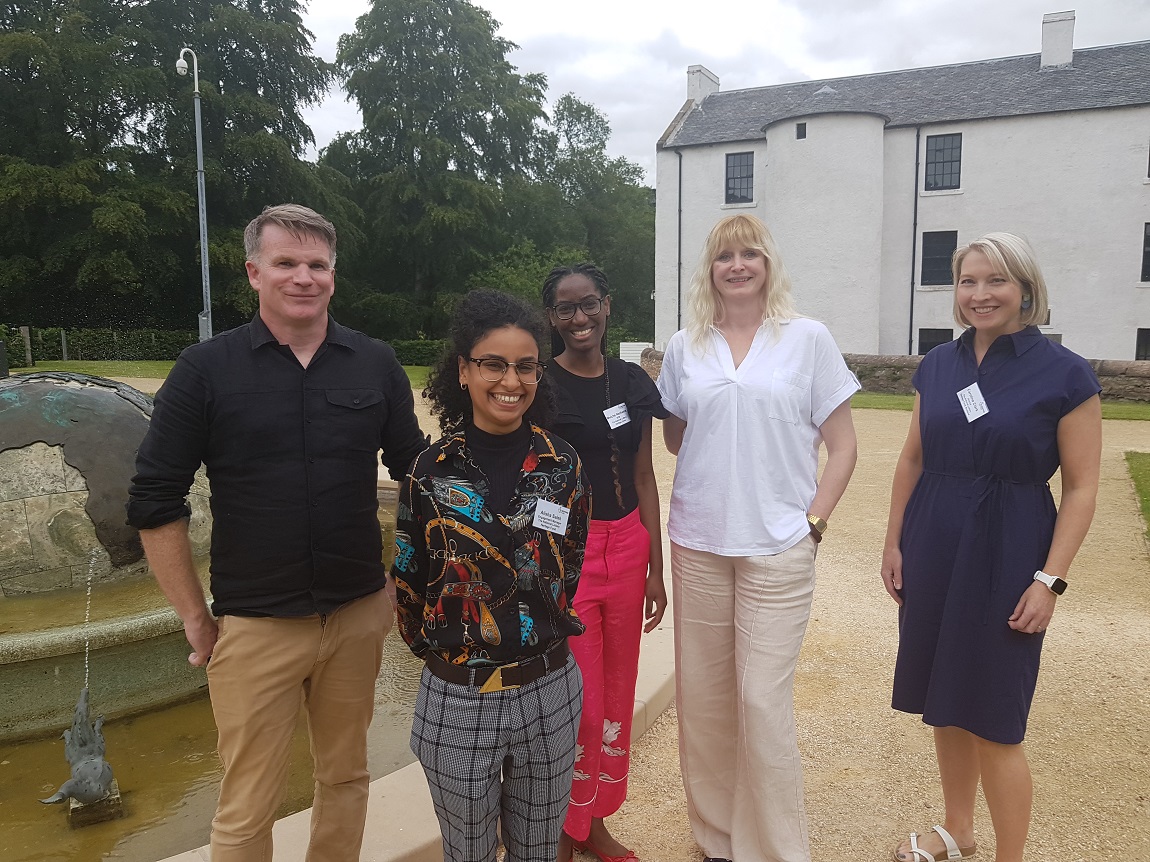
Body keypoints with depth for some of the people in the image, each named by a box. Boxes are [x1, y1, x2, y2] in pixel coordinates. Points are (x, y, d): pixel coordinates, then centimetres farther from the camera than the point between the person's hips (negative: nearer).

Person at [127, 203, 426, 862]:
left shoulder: (376, 364, 2)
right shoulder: (205, 369, -4)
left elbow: (416, 474, 9)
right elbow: (156, 501, -2)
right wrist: (195, 617, -2)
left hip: (359, 615, 2)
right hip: (254, 627, -2)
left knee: (345, 777, 17)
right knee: (248, 808, 9)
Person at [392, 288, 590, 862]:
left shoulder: (562, 465, -4)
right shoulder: (431, 471, -9)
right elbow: (408, 581, 2)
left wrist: (540, 631, 9)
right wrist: (441, 646, 6)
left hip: (549, 692, 1)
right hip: (456, 699, -1)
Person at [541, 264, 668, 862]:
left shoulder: (633, 381, 7)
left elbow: (643, 477, 11)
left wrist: (654, 566, 9)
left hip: (626, 547, 5)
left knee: (616, 693, 14)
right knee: (578, 701, 0)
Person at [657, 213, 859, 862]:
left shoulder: (808, 339, 0)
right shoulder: (685, 347, 7)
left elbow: (843, 446, 2)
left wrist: (812, 522, -7)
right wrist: (718, 471, 3)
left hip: (777, 548, -3)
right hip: (698, 544, 3)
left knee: (764, 701, -3)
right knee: (702, 694, 10)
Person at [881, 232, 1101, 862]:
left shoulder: (1065, 374, -8)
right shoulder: (938, 365, 6)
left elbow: (1080, 488, -8)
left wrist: (1049, 580, -12)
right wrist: (894, 542, 7)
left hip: (1007, 557, -5)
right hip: (932, 550, 5)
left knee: (993, 722, 2)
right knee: (943, 705, 16)